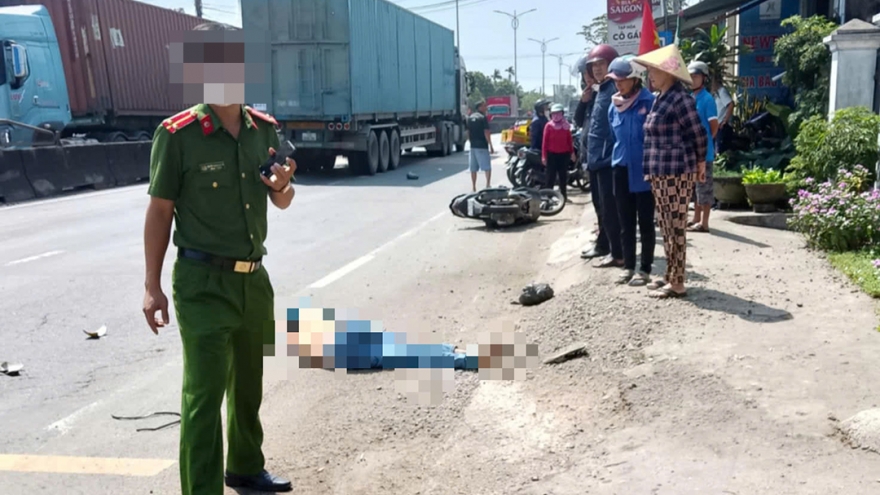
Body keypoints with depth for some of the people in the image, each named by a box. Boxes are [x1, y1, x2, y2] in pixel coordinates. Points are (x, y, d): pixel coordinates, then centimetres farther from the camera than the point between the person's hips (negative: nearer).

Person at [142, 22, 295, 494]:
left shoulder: (264, 128, 4)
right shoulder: (177, 134, -11)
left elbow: (281, 202, 14)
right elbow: (160, 212, -8)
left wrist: (283, 186, -10)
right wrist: (152, 287, -9)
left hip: (254, 278, 6)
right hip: (204, 283, -6)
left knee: (248, 385, 19)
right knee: (205, 394, -2)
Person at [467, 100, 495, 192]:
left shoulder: (470, 118, 11)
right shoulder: (483, 117, -10)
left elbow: (468, 132, 14)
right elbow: (486, 133, -15)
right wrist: (491, 146, -12)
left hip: (473, 146, 7)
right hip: (482, 146, -7)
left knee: (473, 168, 8)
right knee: (487, 167, -5)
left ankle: (474, 187, 10)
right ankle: (488, 185, -15)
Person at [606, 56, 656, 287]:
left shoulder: (649, 103, -10)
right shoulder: (614, 105, 8)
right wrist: (616, 158, 13)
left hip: (643, 170, -6)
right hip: (621, 169, 6)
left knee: (645, 222, 4)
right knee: (625, 222, 12)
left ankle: (645, 269, 11)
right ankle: (628, 266, 22)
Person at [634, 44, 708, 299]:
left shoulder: (680, 98, -15)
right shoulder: (660, 98, 13)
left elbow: (698, 134, -11)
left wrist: (700, 163, 0)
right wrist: (653, 169, 17)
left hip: (677, 174, -9)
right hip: (660, 173, 9)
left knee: (676, 227, -4)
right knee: (666, 227, 14)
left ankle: (677, 283, 2)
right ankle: (670, 276, 24)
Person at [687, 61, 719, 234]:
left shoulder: (707, 99, -11)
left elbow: (714, 126, -10)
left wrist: (704, 142, -3)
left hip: (704, 152, -8)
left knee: (704, 187, -2)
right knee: (695, 186, 15)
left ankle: (704, 223, 2)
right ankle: (696, 219, 24)